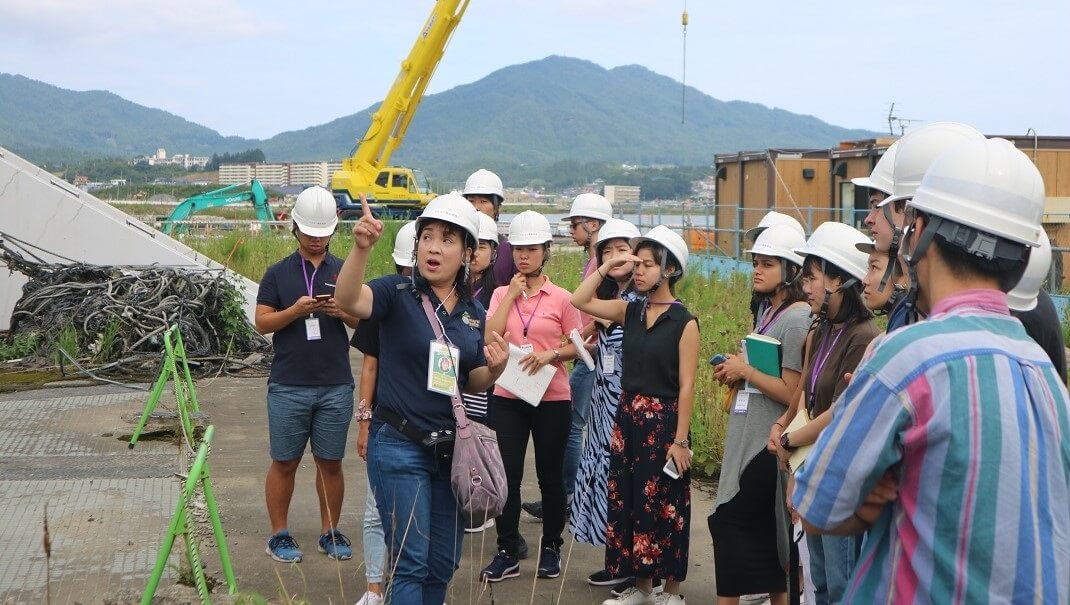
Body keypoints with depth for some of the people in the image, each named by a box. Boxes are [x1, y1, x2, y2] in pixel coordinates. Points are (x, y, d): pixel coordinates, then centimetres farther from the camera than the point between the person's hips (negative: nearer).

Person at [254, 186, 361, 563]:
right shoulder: (278, 274, 4)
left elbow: (363, 320, 8)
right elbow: (262, 322, -1)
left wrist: (342, 311, -14)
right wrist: (296, 310, -18)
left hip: (336, 386, 2)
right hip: (288, 386, -1)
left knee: (330, 462, 8)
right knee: (284, 462, 5)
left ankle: (330, 532, 19)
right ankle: (279, 535, 16)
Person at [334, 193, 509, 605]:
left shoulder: (473, 311, 7)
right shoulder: (397, 292, -9)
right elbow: (349, 300, -30)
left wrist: (494, 369, -10)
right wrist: (361, 248, -48)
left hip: (452, 448, 5)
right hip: (400, 446, -5)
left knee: (443, 563, 13)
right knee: (410, 561, -3)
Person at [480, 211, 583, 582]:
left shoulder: (561, 298, -2)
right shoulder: (501, 294, 4)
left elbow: (576, 348, 2)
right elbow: (490, 337, -11)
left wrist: (550, 355, -17)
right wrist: (512, 294, -11)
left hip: (551, 398, -1)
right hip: (507, 398, 2)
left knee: (549, 475, 10)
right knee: (507, 475, 3)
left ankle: (551, 548, 25)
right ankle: (507, 553, 13)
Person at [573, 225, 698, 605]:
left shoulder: (684, 322, -10)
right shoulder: (630, 311, 6)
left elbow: (686, 386, -12)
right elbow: (579, 301, 7)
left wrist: (680, 440, -15)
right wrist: (606, 267, 0)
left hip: (664, 420, -6)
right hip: (628, 417, 6)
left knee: (664, 505, 3)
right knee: (628, 501, 11)